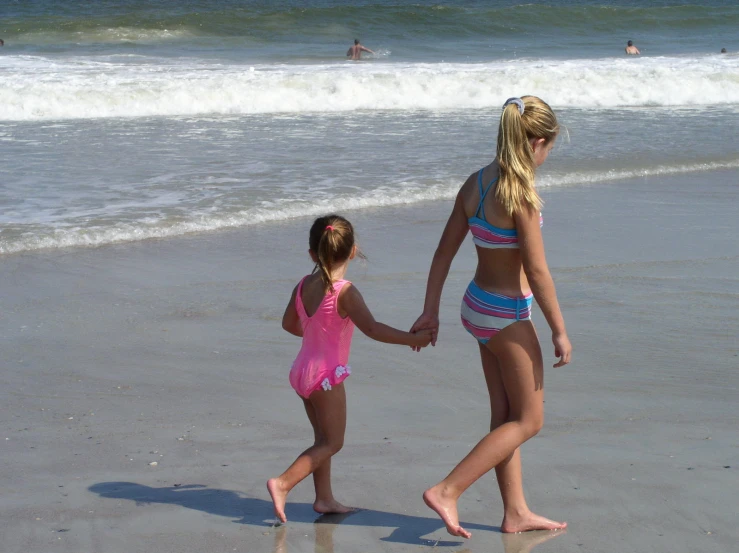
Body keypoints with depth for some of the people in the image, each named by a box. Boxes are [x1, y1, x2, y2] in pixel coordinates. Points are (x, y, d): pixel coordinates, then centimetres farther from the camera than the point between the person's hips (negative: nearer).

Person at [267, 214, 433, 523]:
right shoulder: (344, 292, -18)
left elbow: (289, 323, 18)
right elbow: (371, 329, -27)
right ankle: (283, 483, -11)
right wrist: (412, 339, -22)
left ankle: (324, 498, 21)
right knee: (332, 442, 0)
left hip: (303, 369, 8)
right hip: (326, 374, -8)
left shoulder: (303, 286, 3)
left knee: (323, 437, 17)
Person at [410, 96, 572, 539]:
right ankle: (447, 492, 0)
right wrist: (560, 331, -12)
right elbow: (537, 273, -21)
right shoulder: (521, 197, -23)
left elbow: (445, 251, 5)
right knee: (528, 421, 6)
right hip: (508, 316, -8)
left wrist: (430, 311, 12)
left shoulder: (476, 183, 0)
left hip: (478, 304, 8)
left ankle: (516, 512, 27)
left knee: (506, 416, 17)